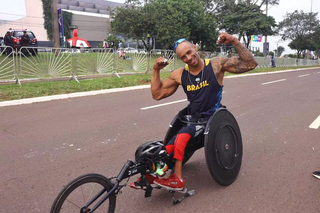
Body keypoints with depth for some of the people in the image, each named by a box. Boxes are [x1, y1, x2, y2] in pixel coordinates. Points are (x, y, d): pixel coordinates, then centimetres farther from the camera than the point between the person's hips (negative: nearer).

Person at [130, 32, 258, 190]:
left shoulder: (216, 64, -6)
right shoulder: (179, 75, 3)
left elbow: (250, 64, -11)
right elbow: (157, 94, 7)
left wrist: (234, 41, -21)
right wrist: (156, 70, -2)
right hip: (191, 119, 4)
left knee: (183, 134, -29)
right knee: (168, 149, -17)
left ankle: (177, 179, -21)